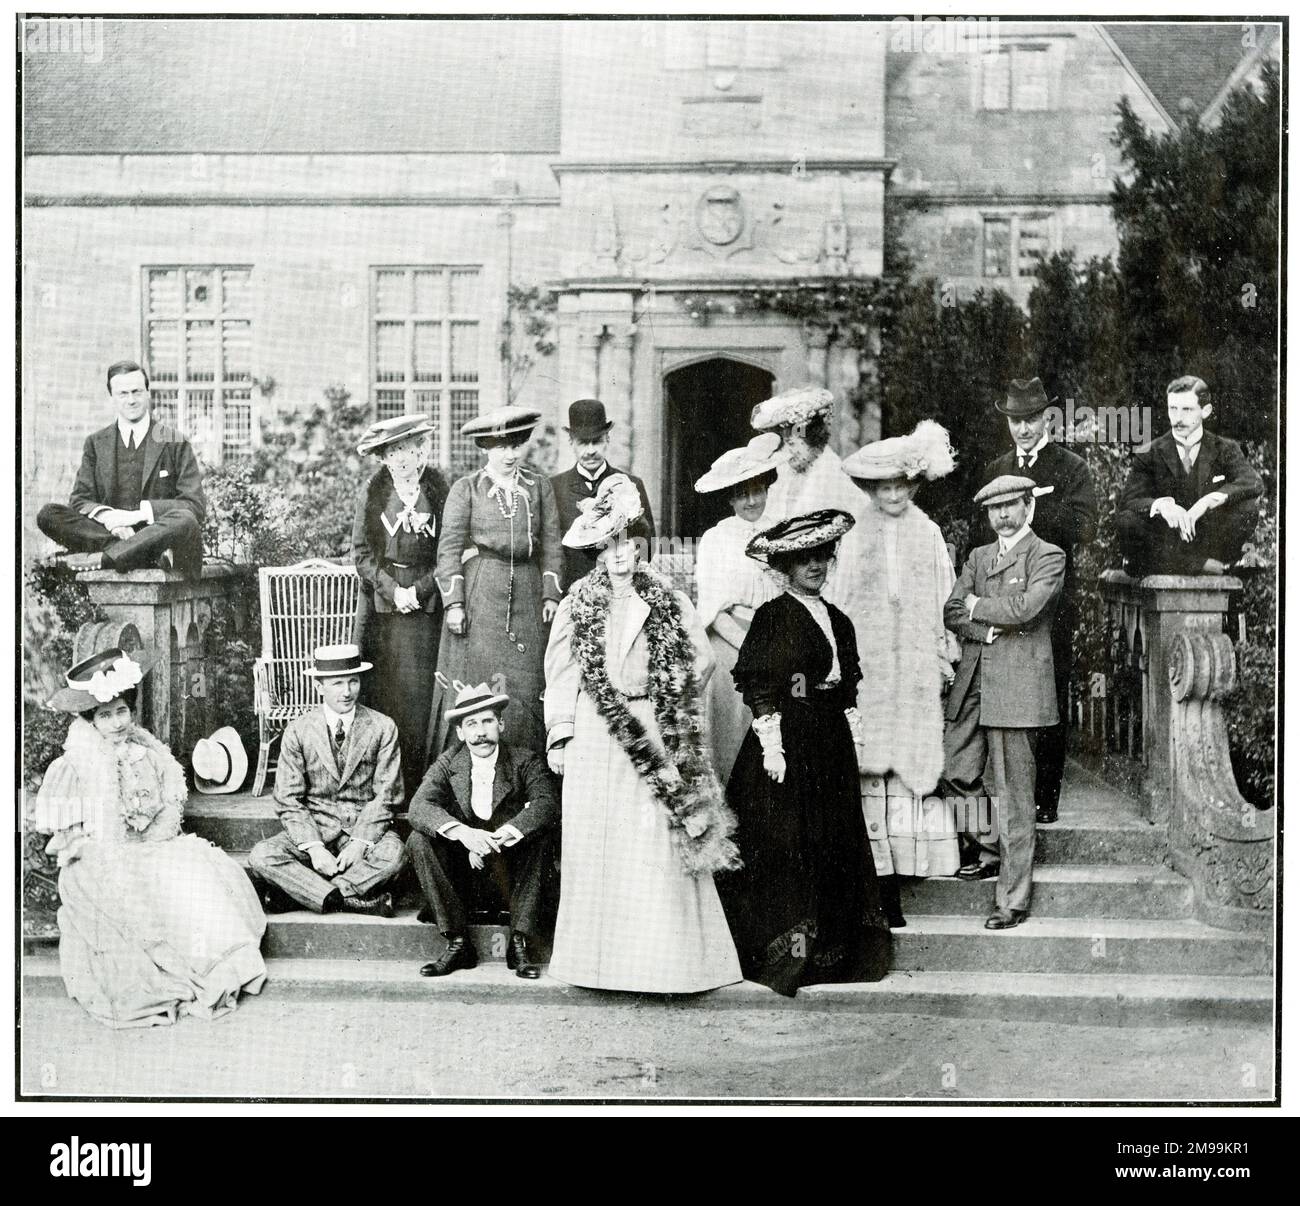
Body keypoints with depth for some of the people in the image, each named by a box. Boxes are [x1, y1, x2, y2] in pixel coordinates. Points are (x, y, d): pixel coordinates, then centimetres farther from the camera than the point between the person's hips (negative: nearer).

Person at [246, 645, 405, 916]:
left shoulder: (383, 728, 0)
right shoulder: (298, 731, 1)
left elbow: (386, 796, -2)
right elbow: (289, 801, -2)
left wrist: (360, 842, -17)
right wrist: (313, 847, -17)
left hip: (365, 830, -1)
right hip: (313, 829, 2)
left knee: (393, 854, -34)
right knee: (261, 857, -26)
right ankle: (364, 901, -27)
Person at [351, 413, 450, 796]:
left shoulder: (439, 492, 3)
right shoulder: (372, 494, 4)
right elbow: (362, 553, 3)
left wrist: (419, 591, -8)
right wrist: (393, 590, -9)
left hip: (427, 604, 0)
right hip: (383, 604, 0)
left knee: (419, 693, -4)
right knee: (382, 691, -1)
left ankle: (416, 787, 2)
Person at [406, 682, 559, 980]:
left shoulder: (525, 761, -4)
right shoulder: (447, 763, -1)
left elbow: (547, 803, -23)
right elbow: (419, 807, -18)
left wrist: (504, 834, -39)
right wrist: (462, 832, -37)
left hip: (511, 873, -1)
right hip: (462, 873, 2)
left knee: (542, 834, -27)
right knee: (418, 841, -21)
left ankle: (519, 942, -21)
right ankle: (458, 944, -16)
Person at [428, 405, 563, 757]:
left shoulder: (540, 487, 12)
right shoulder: (466, 489, 3)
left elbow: (551, 544, 11)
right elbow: (449, 547, -1)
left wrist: (551, 594, 3)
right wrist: (453, 602, -9)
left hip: (526, 594, 3)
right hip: (479, 594, -2)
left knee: (527, 685, 2)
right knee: (476, 685, -4)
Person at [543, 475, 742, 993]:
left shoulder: (667, 602, 5)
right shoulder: (579, 603, 7)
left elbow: (700, 661, 7)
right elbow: (560, 672, 6)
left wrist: (663, 705, 2)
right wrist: (559, 734, 0)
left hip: (654, 736, -1)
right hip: (594, 737, 1)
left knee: (658, 846, -3)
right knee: (596, 845, 2)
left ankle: (663, 957, 4)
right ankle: (600, 955, 10)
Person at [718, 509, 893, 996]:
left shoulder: (838, 621, 14)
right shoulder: (773, 615, -6)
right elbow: (757, 685, -11)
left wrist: (853, 741, 12)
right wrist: (771, 745, -16)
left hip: (832, 745, 7)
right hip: (788, 741, -7)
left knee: (836, 846, 9)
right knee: (785, 847, -4)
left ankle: (831, 952, 19)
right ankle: (783, 957, 4)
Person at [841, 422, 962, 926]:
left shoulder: (928, 534, 10)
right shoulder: (855, 538, 6)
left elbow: (943, 600, 10)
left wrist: (945, 657, 3)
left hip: (917, 669, 1)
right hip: (867, 666, -1)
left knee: (911, 764, -1)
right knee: (872, 769, -5)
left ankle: (893, 875, 4)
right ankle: (880, 879, -1)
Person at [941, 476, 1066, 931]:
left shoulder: (1048, 556, -1)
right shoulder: (978, 557, 18)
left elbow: (1027, 606, -17)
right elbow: (951, 613, 8)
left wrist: (978, 607, -3)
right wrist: (990, 628, -10)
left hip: (1016, 686, -6)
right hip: (972, 683, 6)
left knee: (1011, 792, -4)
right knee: (957, 772, 7)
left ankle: (1013, 900, 2)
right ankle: (991, 850, 31)